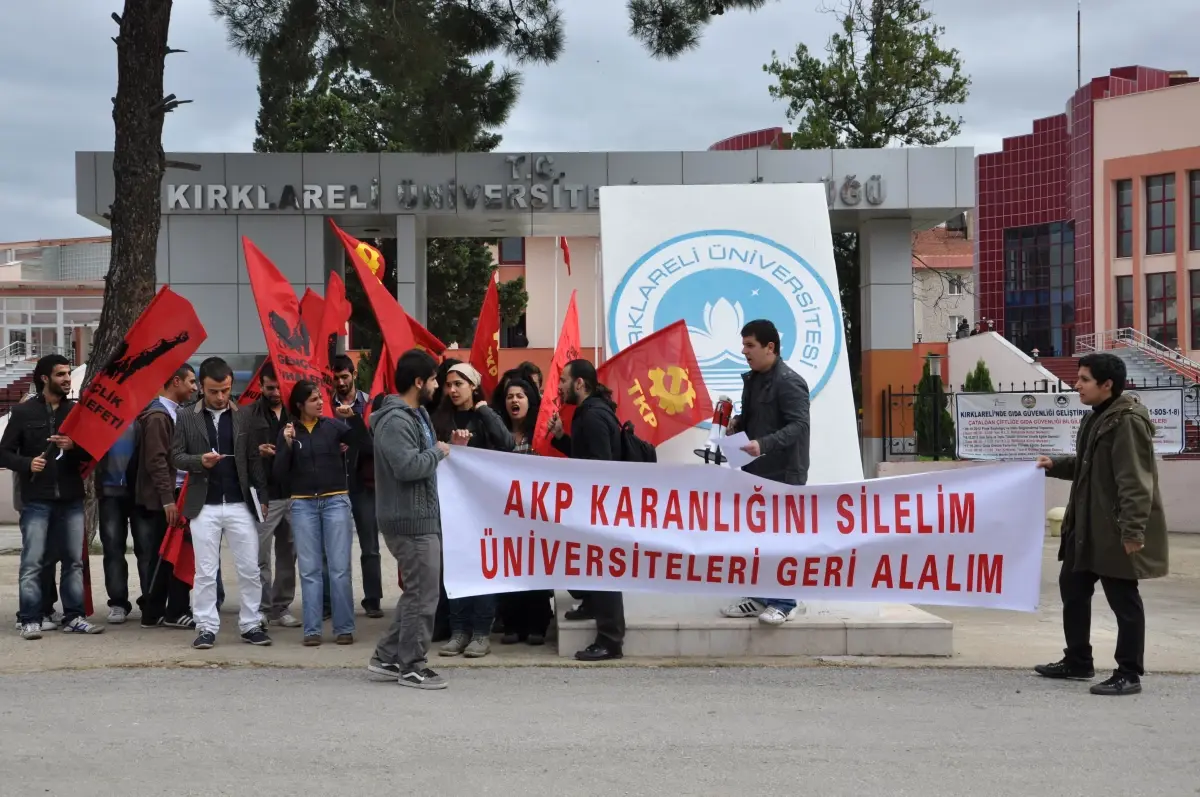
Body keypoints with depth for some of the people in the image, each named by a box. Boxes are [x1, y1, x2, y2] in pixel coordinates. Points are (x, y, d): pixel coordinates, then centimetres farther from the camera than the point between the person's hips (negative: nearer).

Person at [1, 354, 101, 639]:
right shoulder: (23, 412, 2)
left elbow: (92, 452, 8)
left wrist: (74, 446, -12)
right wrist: (27, 463, -16)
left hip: (71, 498, 4)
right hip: (36, 499, -3)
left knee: (74, 560, 5)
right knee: (32, 562, -5)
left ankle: (73, 617, 12)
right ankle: (30, 620, -1)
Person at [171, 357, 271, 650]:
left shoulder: (244, 416, 5)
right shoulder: (186, 418, 3)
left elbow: (254, 459, 6)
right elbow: (176, 456, 2)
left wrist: (262, 497, 1)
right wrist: (200, 460, -18)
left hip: (240, 504, 1)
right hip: (204, 506, -1)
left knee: (250, 569, 2)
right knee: (205, 572, 3)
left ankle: (251, 625, 12)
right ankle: (206, 627, 10)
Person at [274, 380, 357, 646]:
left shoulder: (332, 425, 1)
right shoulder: (288, 430, 4)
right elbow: (280, 475, -1)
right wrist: (287, 444, -12)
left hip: (335, 501, -1)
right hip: (303, 504, 1)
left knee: (339, 567, -1)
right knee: (309, 570, 2)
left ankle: (344, 628, 4)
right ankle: (312, 630, 6)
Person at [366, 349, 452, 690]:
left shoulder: (417, 414, 15)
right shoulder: (395, 421, -19)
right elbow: (407, 466, -29)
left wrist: (442, 448, 3)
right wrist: (438, 453, -13)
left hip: (421, 517, 11)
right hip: (410, 520, -11)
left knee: (417, 591, 16)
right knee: (423, 595, -4)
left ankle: (387, 657, 22)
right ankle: (412, 667, 5)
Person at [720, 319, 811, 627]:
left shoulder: (789, 382, -16)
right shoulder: (751, 379, 12)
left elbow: (799, 425, -24)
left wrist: (764, 444, -35)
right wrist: (735, 423, 1)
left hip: (784, 472, -9)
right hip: (756, 469, 9)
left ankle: (785, 603, 10)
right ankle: (760, 597, 24)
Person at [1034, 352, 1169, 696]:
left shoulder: (1127, 422, -19)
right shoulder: (1096, 418, 13)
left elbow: (1134, 482, -24)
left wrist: (1132, 530, -27)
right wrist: (1055, 465, 13)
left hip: (1116, 531, -11)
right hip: (1086, 526, 11)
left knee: (1123, 599, -1)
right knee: (1072, 588, 18)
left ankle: (1129, 674, 7)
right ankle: (1078, 661, 31)